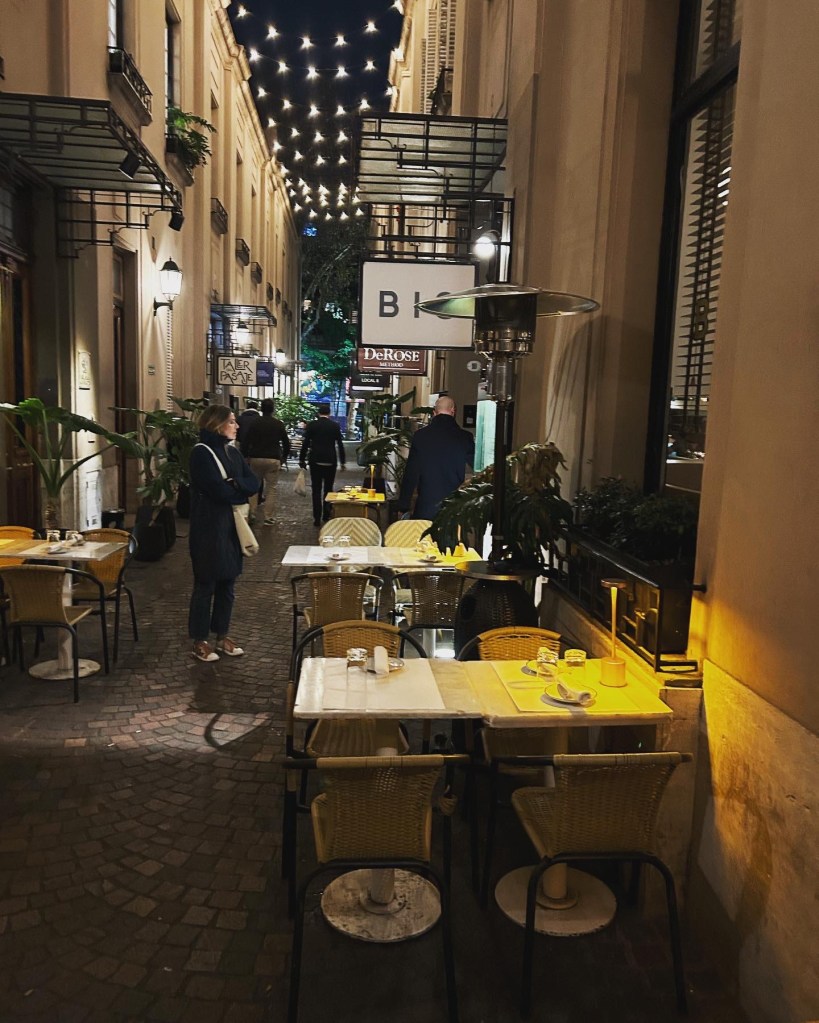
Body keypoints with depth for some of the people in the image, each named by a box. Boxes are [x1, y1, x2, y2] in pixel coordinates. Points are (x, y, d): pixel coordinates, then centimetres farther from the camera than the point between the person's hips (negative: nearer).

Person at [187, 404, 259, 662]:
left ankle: (222, 635, 24)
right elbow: (219, 490, -21)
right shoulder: (201, 452, -11)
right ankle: (199, 641, 12)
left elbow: (254, 483, 2)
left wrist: (233, 483, -15)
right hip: (209, 527, -7)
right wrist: (241, 490, -5)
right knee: (205, 585, 1)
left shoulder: (233, 452, 12)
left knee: (227, 583, 12)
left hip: (232, 526, 7)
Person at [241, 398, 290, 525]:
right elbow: (286, 442, 5)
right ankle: (268, 517, 2)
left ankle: (250, 514, 14)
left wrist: (245, 456, 4)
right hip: (273, 459, -1)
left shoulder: (254, 422, -1)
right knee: (271, 488, 5)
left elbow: (245, 441, -4)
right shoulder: (278, 424, -1)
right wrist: (284, 457, 18)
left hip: (255, 458, 1)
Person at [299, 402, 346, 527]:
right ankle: (326, 515, 17)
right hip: (330, 461, 1)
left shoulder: (311, 425, -1)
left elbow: (305, 443, -2)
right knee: (328, 489, 13)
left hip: (315, 461, -1)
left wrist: (302, 460, 7)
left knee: (316, 490, 3)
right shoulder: (335, 426, 0)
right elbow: (340, 445, 2)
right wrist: (343, 462, 9)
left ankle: (317, 518, -2)